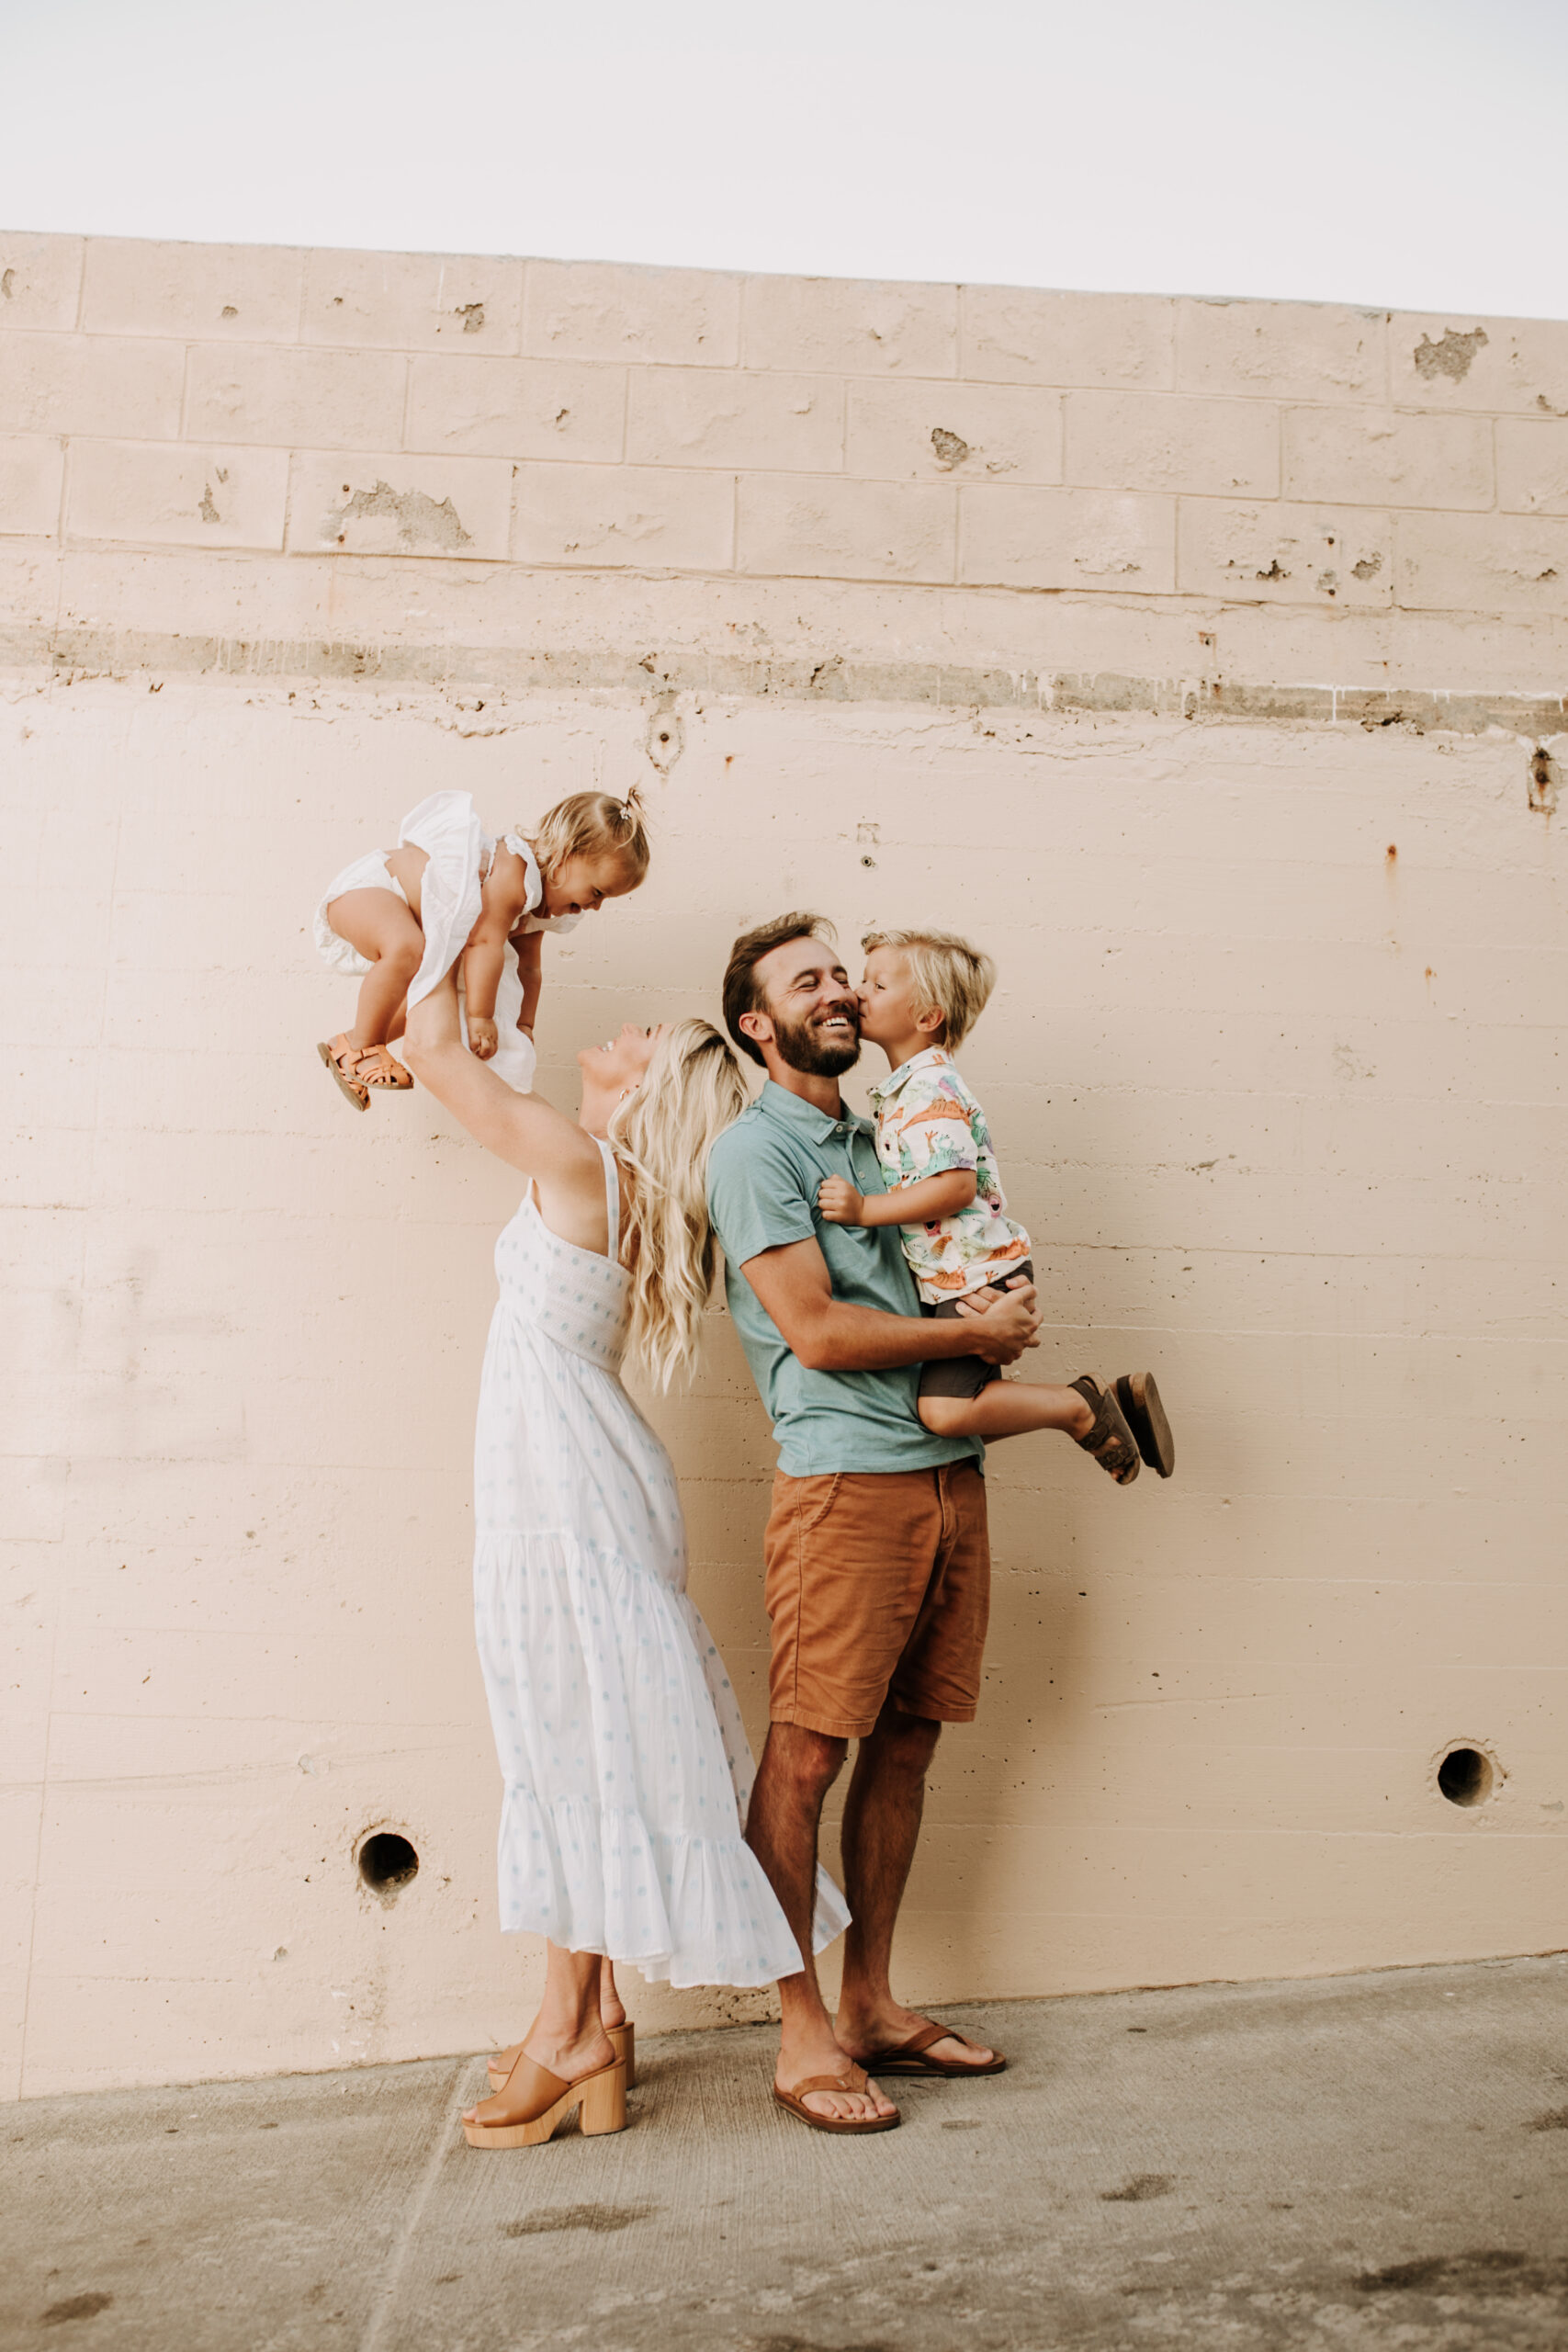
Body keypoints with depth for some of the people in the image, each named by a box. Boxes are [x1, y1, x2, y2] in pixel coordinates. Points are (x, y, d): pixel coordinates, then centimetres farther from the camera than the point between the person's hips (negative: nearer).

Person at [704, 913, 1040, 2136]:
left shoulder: (880, 1136, 19)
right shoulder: (754, 1150, -4)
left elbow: (966, 1261, 26)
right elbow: (816, 1329, -13)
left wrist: (1009, 1298, 2)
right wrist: (979, 1334, -6)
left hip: (952, 1472, 7)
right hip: (848, 1481, -7)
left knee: (905, 1745, 12)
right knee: (807, 1756, -2)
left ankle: (871, 2007, 25)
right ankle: (802, 2035, 12)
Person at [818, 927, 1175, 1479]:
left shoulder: (930, 1087, -18)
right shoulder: (905, 1087, 14)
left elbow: (956, 1185, -28)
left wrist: (865, 1209, -25)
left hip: (980, 1278, -10)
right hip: (949, 1283, 10)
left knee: (945, 1409, -22)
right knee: (964, 1408, 14)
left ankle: (1080, 1407, -2)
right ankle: (1115, 1398, 20)